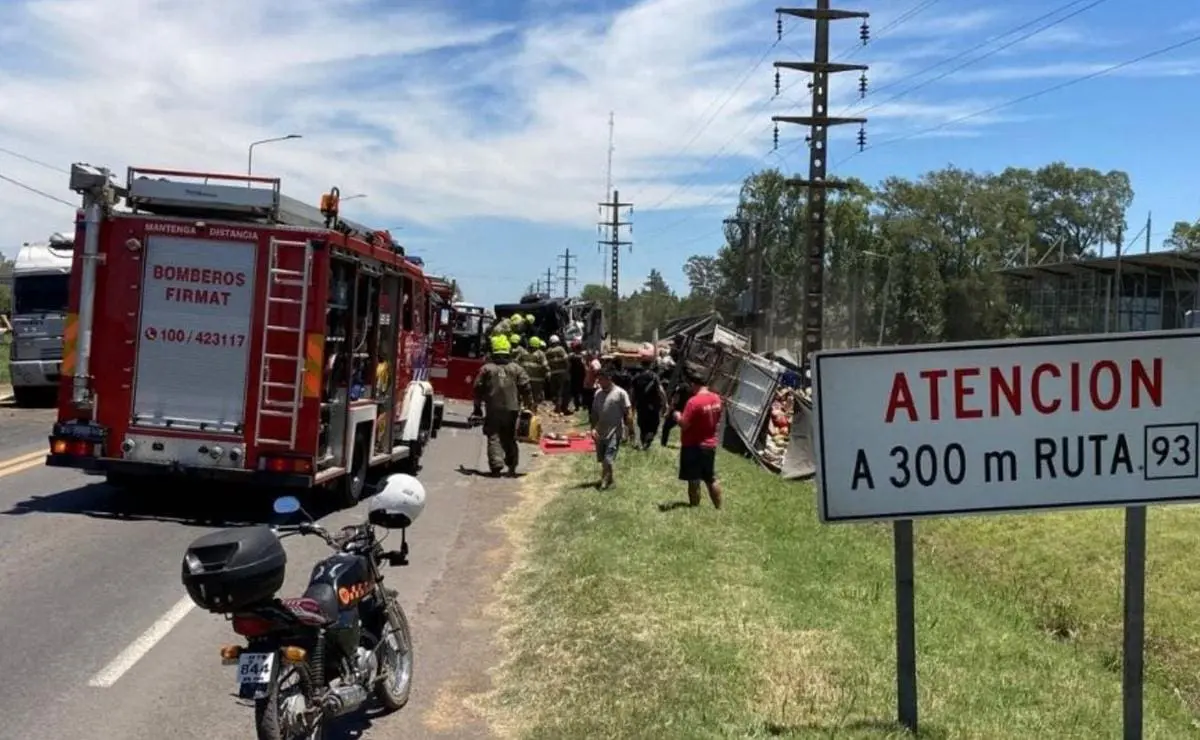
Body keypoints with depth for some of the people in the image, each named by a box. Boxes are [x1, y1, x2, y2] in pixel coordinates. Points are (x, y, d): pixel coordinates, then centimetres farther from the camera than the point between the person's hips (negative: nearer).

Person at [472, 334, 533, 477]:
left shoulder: (487, 368, 1)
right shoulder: (517, 369, 3)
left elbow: (478, 389, 3)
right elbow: (525, 388, -1)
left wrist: (477, 408, 12)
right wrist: (530, 404, 8)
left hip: (493, 409, -1)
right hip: (512, 408, 2)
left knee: (494, 438, 0)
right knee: (510, 438, 14)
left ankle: (496, 465, -14)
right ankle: (512, 465, 12)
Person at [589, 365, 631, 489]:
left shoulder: (620, 393, -10)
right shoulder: (598, 393, 6)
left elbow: (628, 413, -8)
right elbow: (594, 413, 9)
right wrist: (593, 428, -3)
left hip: (614, 433, -6)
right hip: (600, 432, 6)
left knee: (608, 460, -12)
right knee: (602, 460, 12)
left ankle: (605, 481, 1)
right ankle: (608, 480, 28)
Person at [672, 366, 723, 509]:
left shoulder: (694, 401, -23)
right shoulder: (716, 398, 1)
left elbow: (684, 424, -22)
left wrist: (677, 416, -5)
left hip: (693, 446, -7)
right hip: (710, 445, 7)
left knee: (694, 481, 3)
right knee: (711, 479, 17)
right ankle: (719, 509, 24)